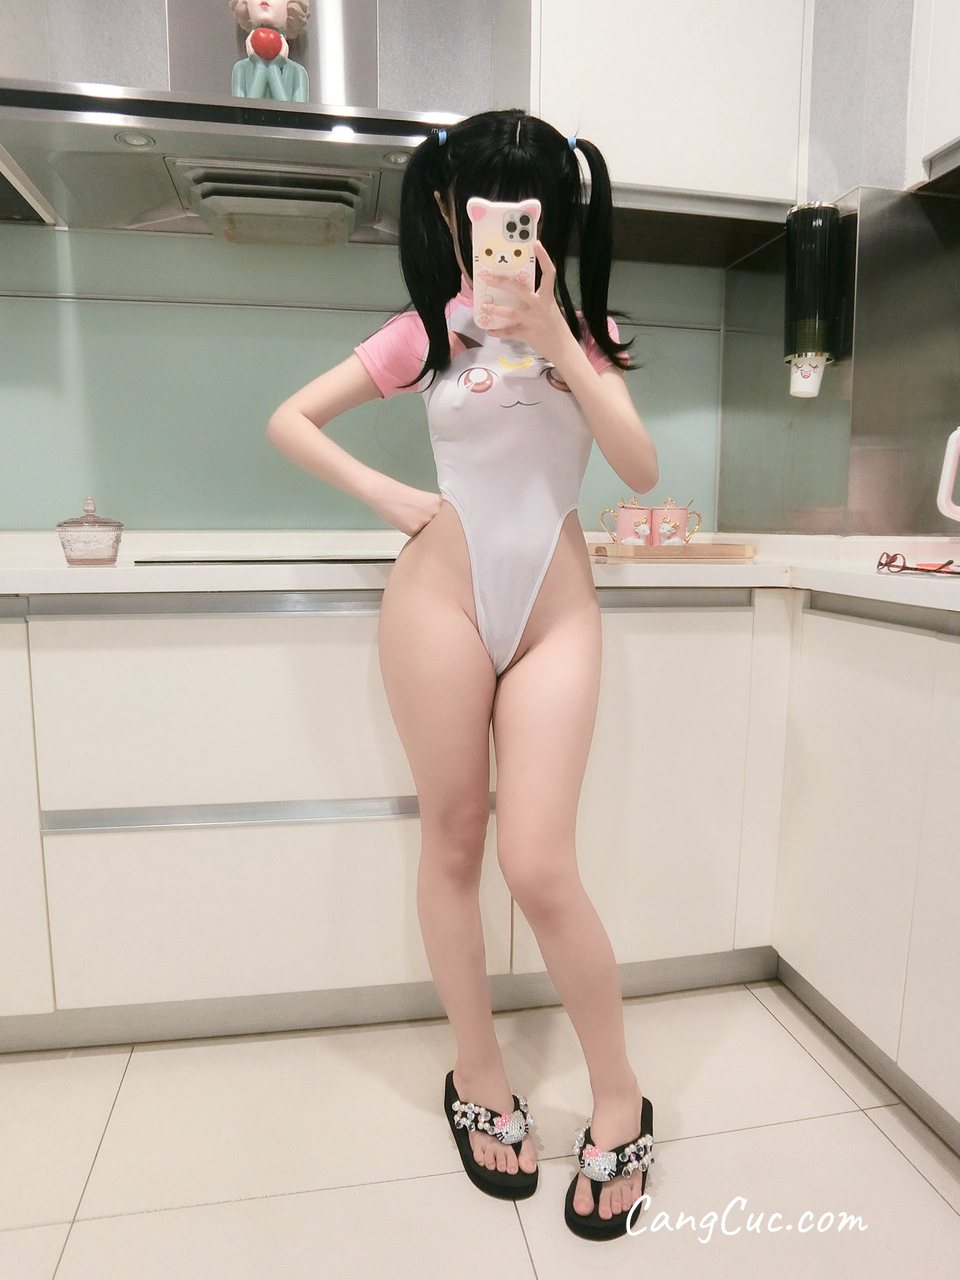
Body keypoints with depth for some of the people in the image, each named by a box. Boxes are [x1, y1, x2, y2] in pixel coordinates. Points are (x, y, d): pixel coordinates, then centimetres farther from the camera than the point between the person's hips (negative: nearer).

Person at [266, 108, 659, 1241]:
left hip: (556, 608, 0)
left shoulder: (585, 328, 13)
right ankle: (479, 1078, 29)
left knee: (538, 867, -7)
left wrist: (553, 334, -11)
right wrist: (392, 500, -1)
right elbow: (289, 419, 11)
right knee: (452, 844, 6)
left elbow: (641, 469, -4)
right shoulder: (428, 331, 10)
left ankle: (619, 1103, 18)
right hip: (443, 595, 0)